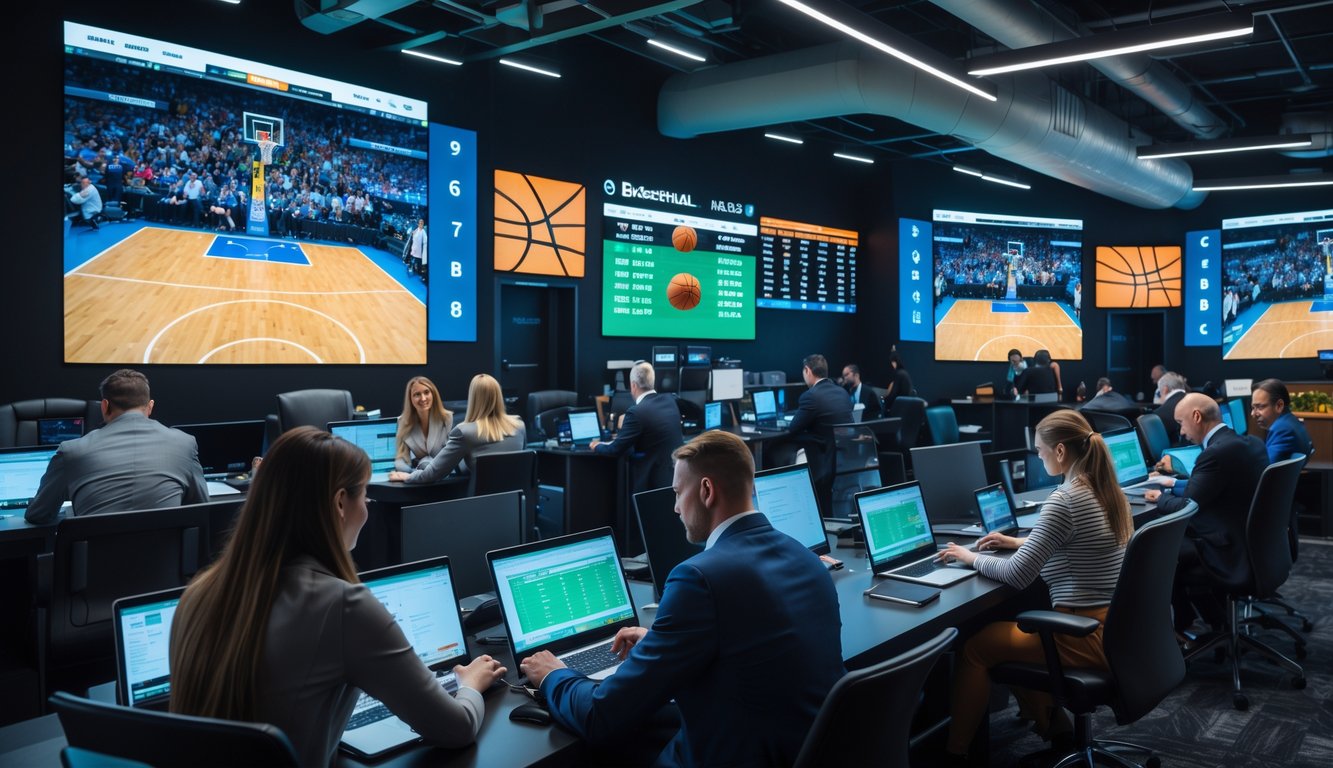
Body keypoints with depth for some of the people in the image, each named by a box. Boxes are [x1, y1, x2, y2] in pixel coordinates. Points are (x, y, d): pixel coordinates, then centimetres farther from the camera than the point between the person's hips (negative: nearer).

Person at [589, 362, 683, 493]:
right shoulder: (670, 402, 6)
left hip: (655, 481, -7)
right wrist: (624, 431, 33)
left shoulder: (637, 412, -17)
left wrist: (597, 446, 11)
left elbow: (616, 449, -10)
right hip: (677, 474, 7)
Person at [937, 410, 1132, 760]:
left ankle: (955, 749, 16)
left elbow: (1017, 575, -21)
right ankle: (1052, 726, 29)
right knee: (1005, 630, 23)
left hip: (1089, 635, -9)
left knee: (974, 645, 3)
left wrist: (972, 557, -5)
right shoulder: (1108, 489, 6)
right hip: (1114, 626, 9)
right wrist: (1019, 542, 18)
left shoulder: (1065, 499, -22)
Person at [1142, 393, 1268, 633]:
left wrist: (1160, 498, 1)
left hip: (1232, 551, -9)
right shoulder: (1250, 442, 5)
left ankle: (1184, 626, 20)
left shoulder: (1217, 452, -24)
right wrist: (1175, 485, 20)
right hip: (1255, 542, 9)